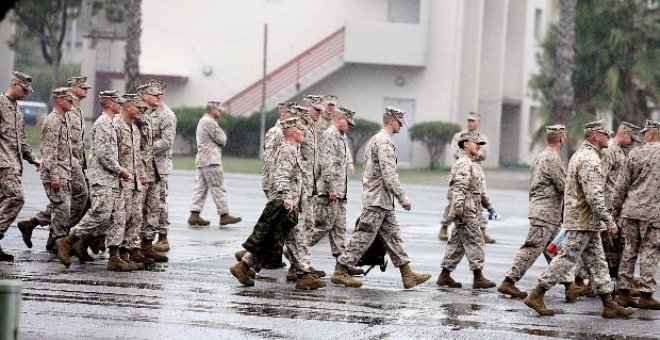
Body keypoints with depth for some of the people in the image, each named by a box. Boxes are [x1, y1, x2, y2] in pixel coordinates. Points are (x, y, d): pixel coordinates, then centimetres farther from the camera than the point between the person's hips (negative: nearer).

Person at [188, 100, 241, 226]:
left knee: (200, 187, 6)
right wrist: (223, 135, 7)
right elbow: (222, 140, -12)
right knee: (219, 188, -6)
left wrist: (221, 139, 6)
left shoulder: (202, 121, 22)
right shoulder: (210, 122, -13)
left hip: (201, 160, 10)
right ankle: (224, 215, -5)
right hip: (211, 160, -10)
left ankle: (194, 214, 2)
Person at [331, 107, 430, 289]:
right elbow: (389, 174, -22)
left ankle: (407, 274, 10)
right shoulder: (385, 142, -16)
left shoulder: (375, 140, 18)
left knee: (393, 237, 9)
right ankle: (340, 272, -2)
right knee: (363, 237, -6)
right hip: (377, 200, -11)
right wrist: (403, 198, -18)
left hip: (383, 201, 11)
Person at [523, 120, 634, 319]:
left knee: (597, 262, 10)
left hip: (588, 223, 11)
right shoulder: (590, 160, -18)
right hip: (584, 220, -11)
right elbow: (594, 196, -24)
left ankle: (609, 305, 13)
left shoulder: (581, 155, 16)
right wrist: (609, 221, -20)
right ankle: (536, 296, -1)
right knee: (567, 259, -6)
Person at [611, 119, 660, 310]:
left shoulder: (635, 154, 2)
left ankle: (624, 292, 12)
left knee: (629, 251, 10)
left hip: (630, 210, 3)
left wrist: (615, 209, 13)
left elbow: (622, 185, 4)